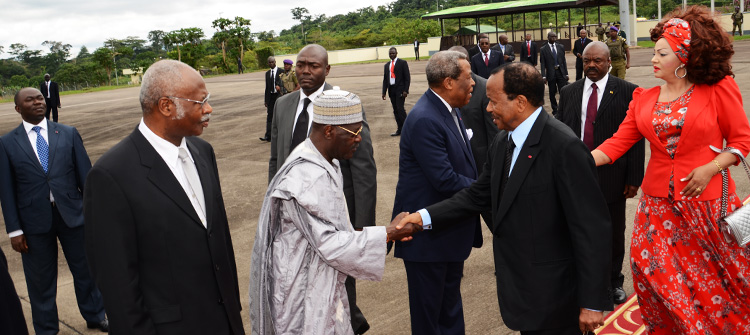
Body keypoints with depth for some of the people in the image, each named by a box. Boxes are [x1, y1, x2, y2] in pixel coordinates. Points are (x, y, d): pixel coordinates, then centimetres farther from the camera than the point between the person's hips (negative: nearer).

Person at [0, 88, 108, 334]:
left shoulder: (68, 134, 2)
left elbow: (85, 174, 2)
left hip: (72, 214, 1)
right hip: (35, 221, -1)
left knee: (85, 268, 15)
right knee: (41, 279, 13)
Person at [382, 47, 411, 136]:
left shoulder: (402, 63, 1)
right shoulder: (387, 65, 16)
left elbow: (407, 77, -4)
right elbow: (385, 79, 17)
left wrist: (405, 90, -12)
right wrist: (384, 92, 9)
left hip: (400, 89, -5)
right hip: (391, 90, 5)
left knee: (400, 108, -14)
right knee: (395, 110, 5)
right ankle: (399, 129, 9)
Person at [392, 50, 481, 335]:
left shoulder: (449, 110, 6)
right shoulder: (424, 120, -25)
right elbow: (445, 180, -27)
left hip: (451, 228, 9)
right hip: (429, 235, -9)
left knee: (450, 304, 24)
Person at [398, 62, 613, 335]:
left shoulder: (564, 146, -22)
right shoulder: (503, 141, 5)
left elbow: (593, 228, -21)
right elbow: (479, 195, 8)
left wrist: (593, 302, -18)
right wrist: (425, 216, -4)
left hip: (552, 297, -7)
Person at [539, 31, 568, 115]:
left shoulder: (560, 47, 8)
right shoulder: (543, 49, -1)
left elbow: (564, 61, 10)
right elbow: (542, 64, -3)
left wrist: (566, 74, 6)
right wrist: (543, 76, -10)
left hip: (561, 72, 2)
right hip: (551, 73, -2)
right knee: (552, 93, 6)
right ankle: (555, 110, 18)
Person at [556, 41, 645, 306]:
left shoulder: (627, 92, -4)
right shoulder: (568, 93, 7)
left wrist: (634, 178, -9)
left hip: (611, 176, -2)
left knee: (613, 234, 13)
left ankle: (614, 281, 33)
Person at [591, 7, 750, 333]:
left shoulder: (718, 89, -6)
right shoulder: (644, 99, 3)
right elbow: (617, 143, -1)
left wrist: (710, 169, -16)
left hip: (706, 203, -3)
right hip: (659, 205, 3)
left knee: (714, 279, 10)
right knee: (658, 276, 9)